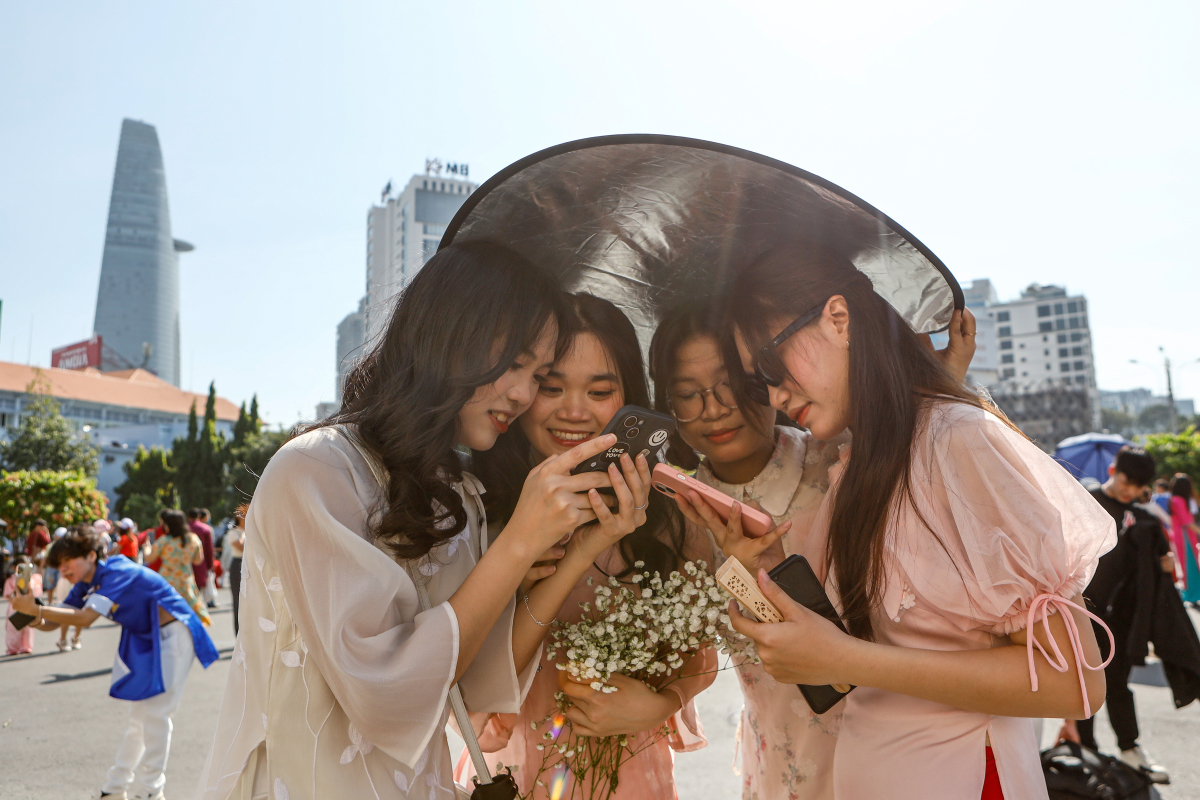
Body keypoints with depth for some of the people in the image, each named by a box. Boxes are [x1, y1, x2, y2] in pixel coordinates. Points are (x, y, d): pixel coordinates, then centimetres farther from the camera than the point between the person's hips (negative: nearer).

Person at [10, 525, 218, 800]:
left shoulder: (116, 572, -25)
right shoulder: (85, 586, 3)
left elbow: (85, 619, -35)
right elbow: (53, 623, 1)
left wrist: (35, 608, -31)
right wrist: (32, 618, -20)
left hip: (172, 635, -9)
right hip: (143, 639, 9)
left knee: (154, 713, -6)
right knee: (139, 715, 16)